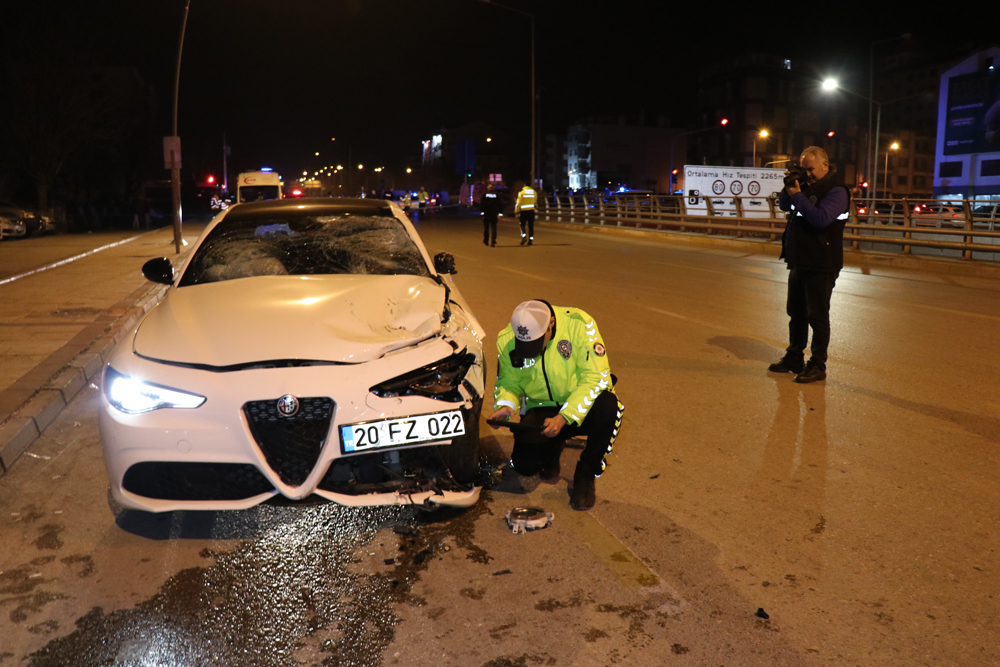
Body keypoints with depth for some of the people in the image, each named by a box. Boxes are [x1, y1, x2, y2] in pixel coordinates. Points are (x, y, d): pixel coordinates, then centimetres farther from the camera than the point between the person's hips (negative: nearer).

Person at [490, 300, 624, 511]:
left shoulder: (580, 324, -23)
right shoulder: (506, 341, -11)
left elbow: (595, 378, -23)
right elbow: (508, 381, 3)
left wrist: (563, 418, -31)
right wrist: (505, 405, -21)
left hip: (580, 407, -2)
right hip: (542, 409, 2)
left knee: (607, 407, -36)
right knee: (524, 464, -20)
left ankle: (586, 474, -10)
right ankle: (553, 447, 19)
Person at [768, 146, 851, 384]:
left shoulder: (836, 191, -12)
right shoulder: (807, 186, 13)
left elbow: (820, 219, -26)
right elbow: (784, 205, 19)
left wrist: (797, 196, -19)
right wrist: (788, 187, 1)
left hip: (820, 266, -9)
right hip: (799, 261, 9)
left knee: (817, 316, -3)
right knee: (796, 313, 16)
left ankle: (817, 366, 4)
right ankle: (794, 358, 27)